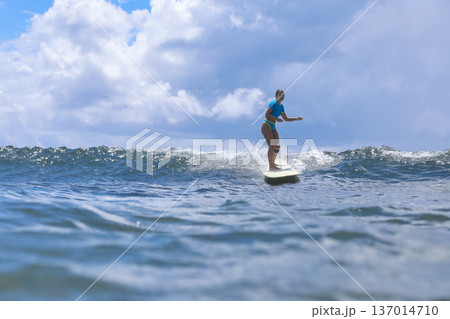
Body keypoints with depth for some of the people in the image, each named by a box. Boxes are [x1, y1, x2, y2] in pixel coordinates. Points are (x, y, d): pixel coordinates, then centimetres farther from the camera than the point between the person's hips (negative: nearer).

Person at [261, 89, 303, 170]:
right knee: (271, 146, -14)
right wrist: (277, 119, -22)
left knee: (277, 146, 7)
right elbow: (267, 114, -23)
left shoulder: (281, 106, 14)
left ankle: (273, 163, 22)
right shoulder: (273, 103, -13)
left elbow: (285, 119, 21)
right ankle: (271, 166, -10)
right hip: (266, 126, -9)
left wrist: (296, 119, 15)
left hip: (272, 127, 9)